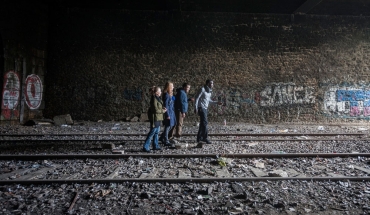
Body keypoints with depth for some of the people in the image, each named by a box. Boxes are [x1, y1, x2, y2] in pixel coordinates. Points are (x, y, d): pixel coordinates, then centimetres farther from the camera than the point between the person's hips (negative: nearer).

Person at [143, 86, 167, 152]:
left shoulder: (158, 98, 11)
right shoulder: (154, 99, -19)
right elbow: (155, 109, -23)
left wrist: (162, 107, 3)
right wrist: (163, 111, -9)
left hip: (158, 117, 10)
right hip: (155, 117, -10)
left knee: (157, 131, 15)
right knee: (153, 131, -7)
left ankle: (155, 146, 25)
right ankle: (145, 147, 0)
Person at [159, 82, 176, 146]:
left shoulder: (170, 94, 13)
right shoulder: (166, 95, -16)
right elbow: (166, 105, -18)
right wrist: (167, 115, -19)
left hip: (171, 112, 10)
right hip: (168, 112, -10)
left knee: (171, 125, 16)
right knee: (168, 126, -1)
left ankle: (162, 137, 28)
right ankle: (166, 141, 10)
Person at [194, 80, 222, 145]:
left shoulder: (210, 91, 14)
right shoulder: (202, 89, -10)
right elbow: (197, 98, -12)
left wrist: (217, 102, 12)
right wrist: (196, 108, -17)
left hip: (205, 108, 8)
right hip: (201, 108, -8)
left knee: (203, 123, 9)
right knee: (205, 122, -13)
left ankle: (199, 138, 16)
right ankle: (205, 138, -9)